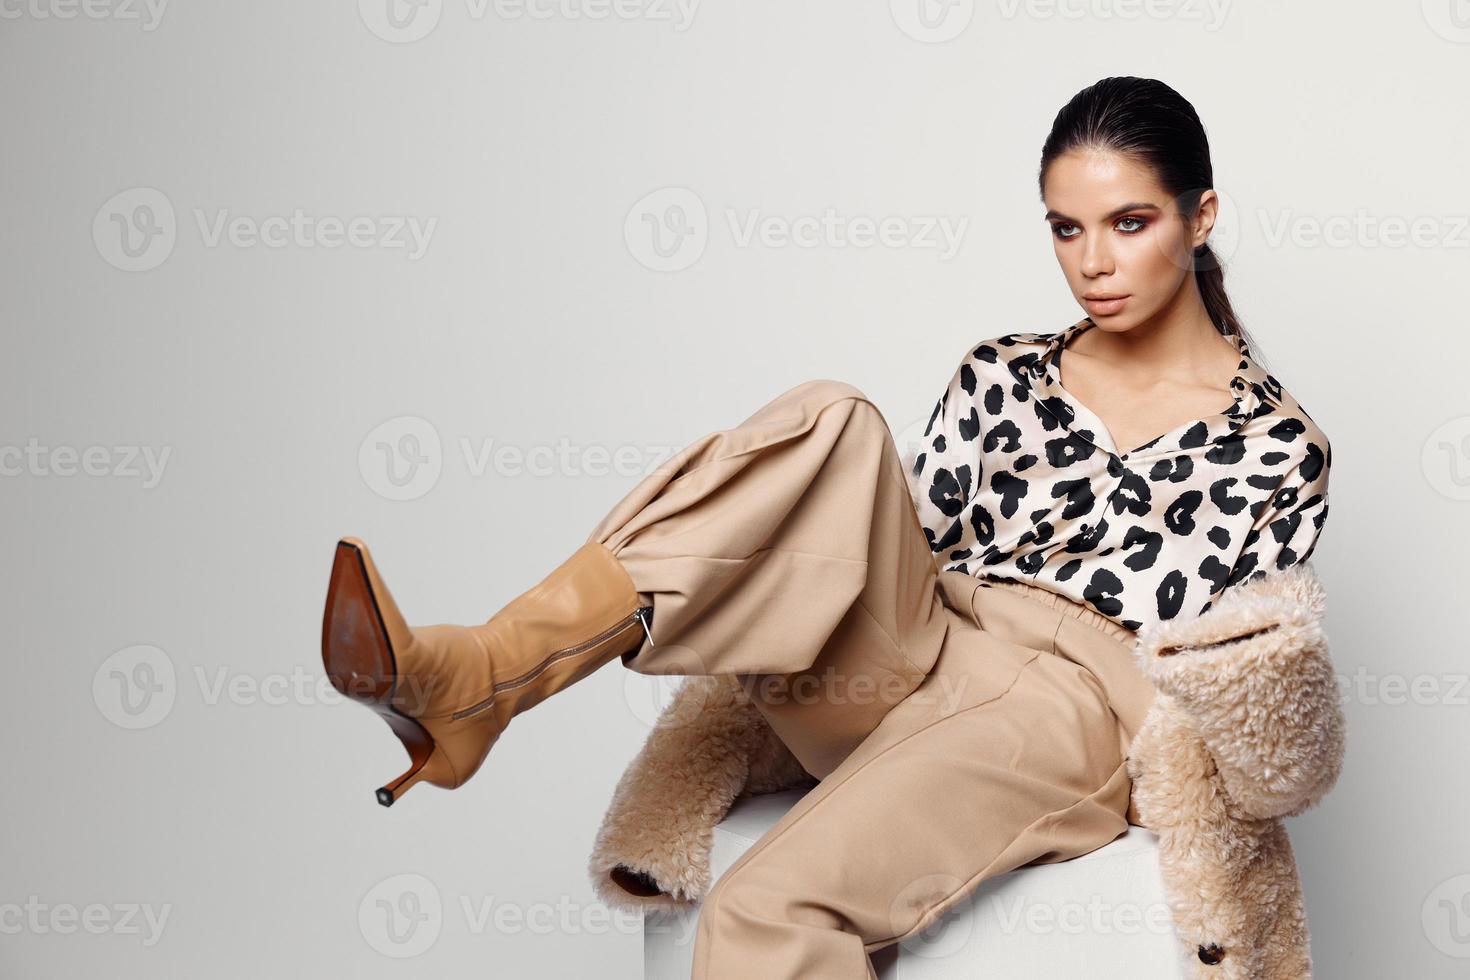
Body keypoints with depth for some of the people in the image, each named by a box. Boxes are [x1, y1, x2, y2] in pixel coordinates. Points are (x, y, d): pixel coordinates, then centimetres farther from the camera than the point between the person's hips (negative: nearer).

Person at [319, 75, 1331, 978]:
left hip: (1072, 714, -4)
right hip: (906, 673, 4)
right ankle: (475, 676, -36)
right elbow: (905, 542, 15)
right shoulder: (1005, 375, 19)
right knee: (829, 425, -26)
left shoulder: (1277, 445, 9)